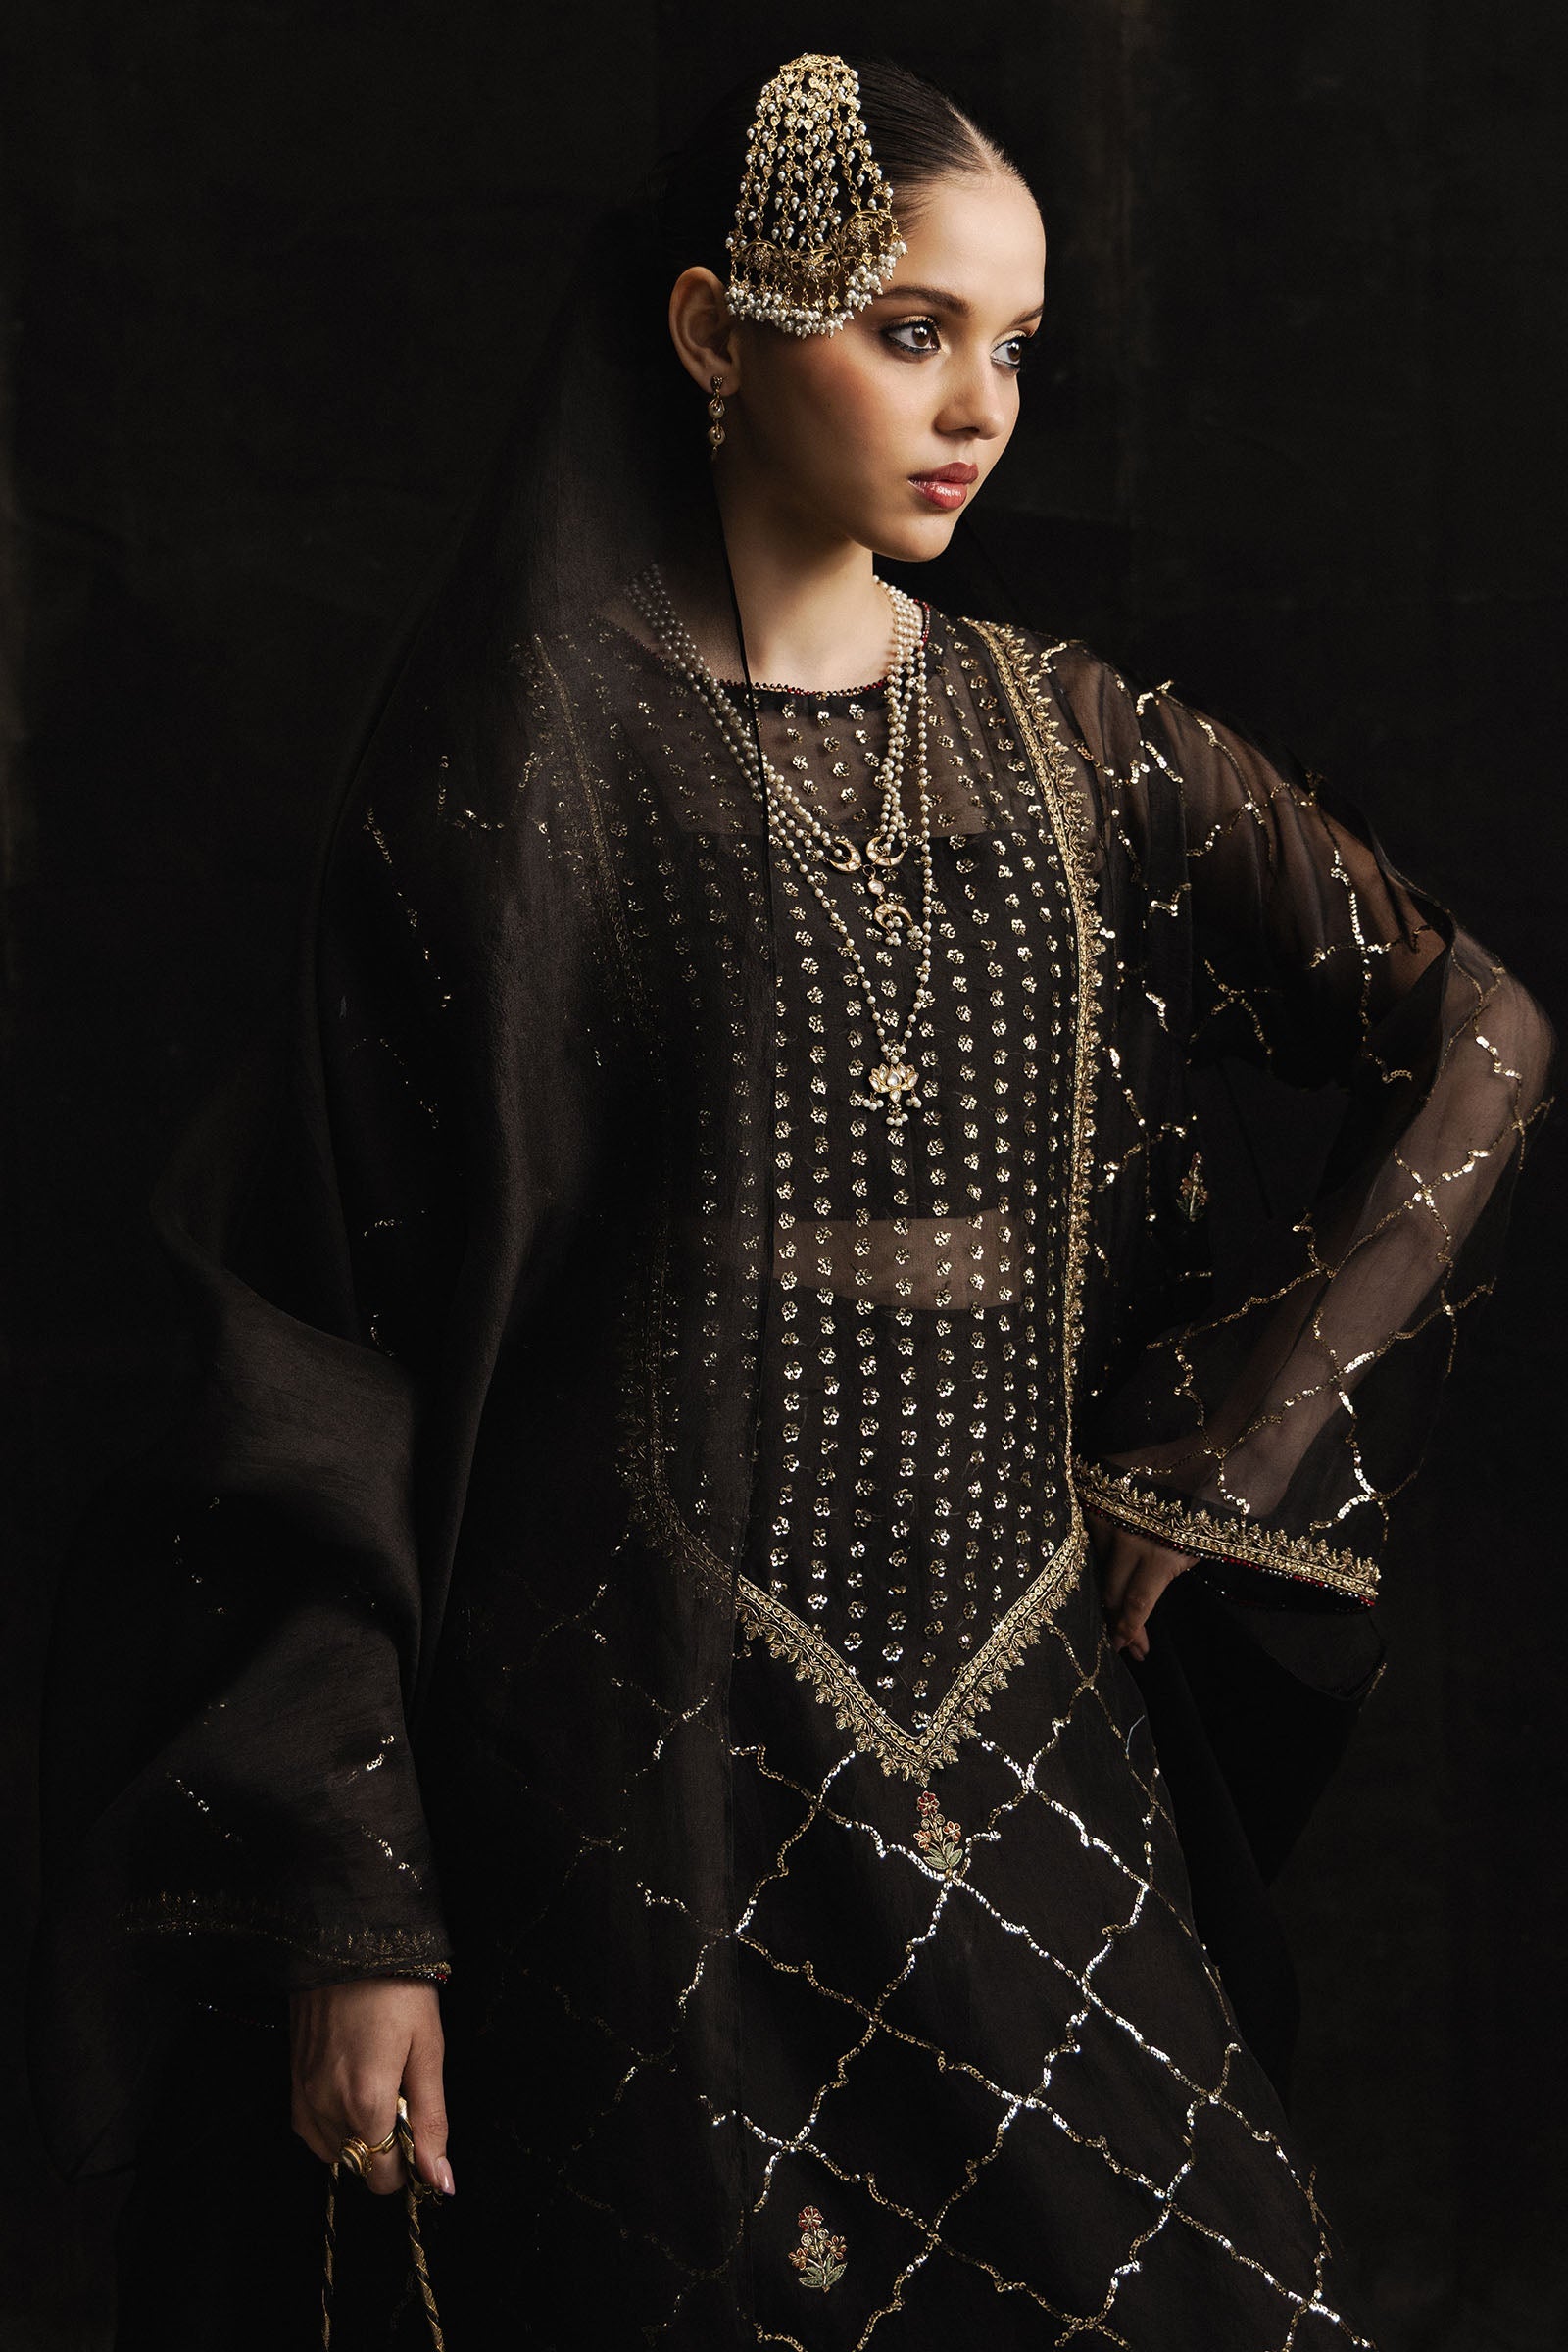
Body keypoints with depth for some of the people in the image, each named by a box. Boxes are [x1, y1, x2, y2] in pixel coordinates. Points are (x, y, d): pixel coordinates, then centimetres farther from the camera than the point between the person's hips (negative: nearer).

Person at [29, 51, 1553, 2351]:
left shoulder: (1062, 738, 9)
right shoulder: (523, 757, -4)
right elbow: (339, 1341, -6)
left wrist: (1216, 1463, 6)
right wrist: (350, 1901, -11)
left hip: (1036, 1749, 4)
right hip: (652, 1780, -4)